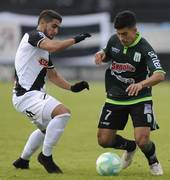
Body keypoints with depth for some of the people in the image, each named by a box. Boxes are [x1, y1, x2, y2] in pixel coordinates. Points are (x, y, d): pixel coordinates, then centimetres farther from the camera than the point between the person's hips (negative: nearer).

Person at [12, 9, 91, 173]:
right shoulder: (33, 35, -10)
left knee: (46, 128, 32)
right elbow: (53, 46, -30)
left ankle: (23, 160, 44)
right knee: (63, 112, -27)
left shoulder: (45, 50, 19)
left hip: (34, 95, 11)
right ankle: (46, 156, -15)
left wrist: (72, 87, 9)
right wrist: (74, 40, -18)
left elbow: (53, 75, 22)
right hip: (26, 95, -11)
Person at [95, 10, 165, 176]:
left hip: (139, 99, -5)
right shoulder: (114, 40, -5)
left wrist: (141, 84, -51)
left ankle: (153, 162, 16)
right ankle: (129, 147, 35)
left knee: (142, 140, -20)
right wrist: (101, 54, -7)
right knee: (104, 140, 2)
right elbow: (107, 56, 19)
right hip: (115, 98, 5)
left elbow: (160, 75, -33)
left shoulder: (144, 49, -21)